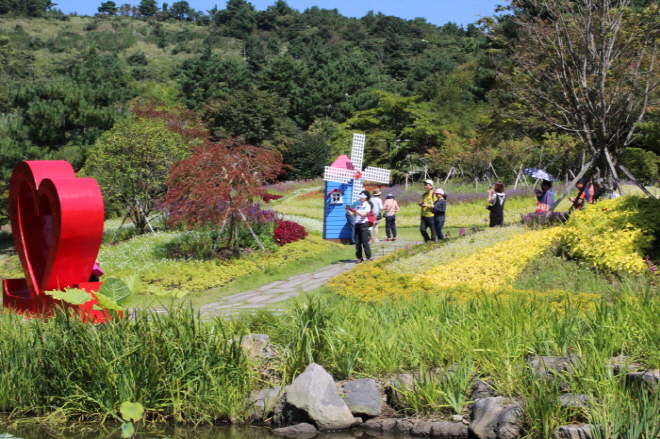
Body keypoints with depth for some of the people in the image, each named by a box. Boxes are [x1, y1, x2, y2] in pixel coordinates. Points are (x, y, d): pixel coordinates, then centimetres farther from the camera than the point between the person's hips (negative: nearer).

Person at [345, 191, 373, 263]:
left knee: (365, 242, -8)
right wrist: (348, 210, -6)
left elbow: (363, 214, -18)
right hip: (357, 224, 6)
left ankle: (369, 258, -3)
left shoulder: (367, 205, -3)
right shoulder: (359, 205, 16)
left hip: (364, 224, -6)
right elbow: (352, 214, 13)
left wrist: (354, 210, -25)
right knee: (357, 242, 3)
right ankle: (359, 258, 8)